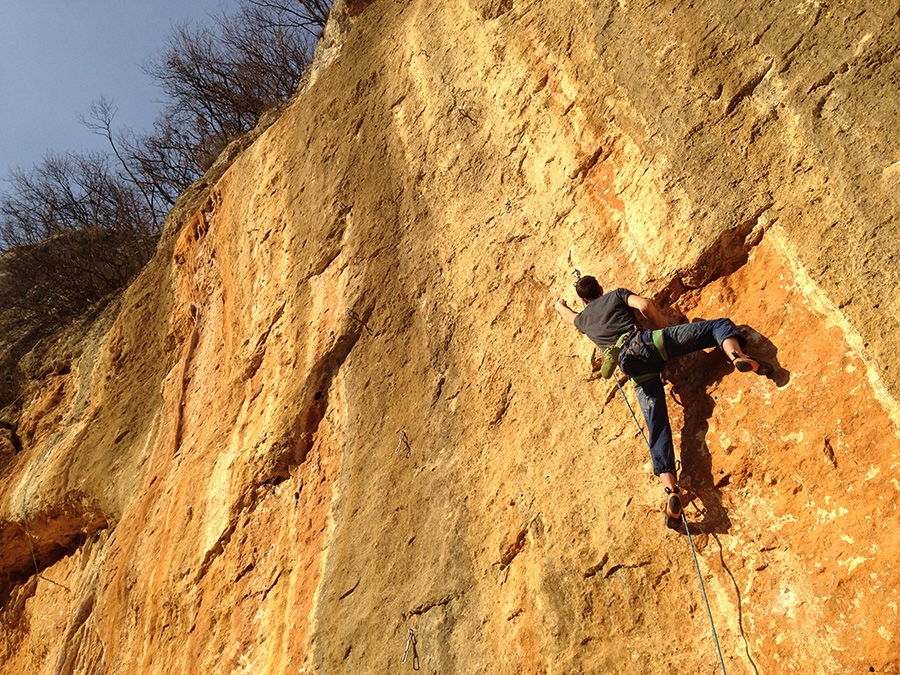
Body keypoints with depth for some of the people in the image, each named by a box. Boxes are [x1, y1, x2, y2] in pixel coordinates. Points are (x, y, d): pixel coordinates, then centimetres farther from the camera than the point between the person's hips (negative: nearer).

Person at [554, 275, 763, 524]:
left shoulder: (582, 319, 31)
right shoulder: (616, 294, 24)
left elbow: (568, 315, 55)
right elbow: (645, 304, 5)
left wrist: (560, 306, 78)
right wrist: (666, 329, 17)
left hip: (630, 362, 1)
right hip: (647, 341, -1)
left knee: (657, 426, -6)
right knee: (720, 325, 5)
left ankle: (670, 487, -25)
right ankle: (736, 354, -29)